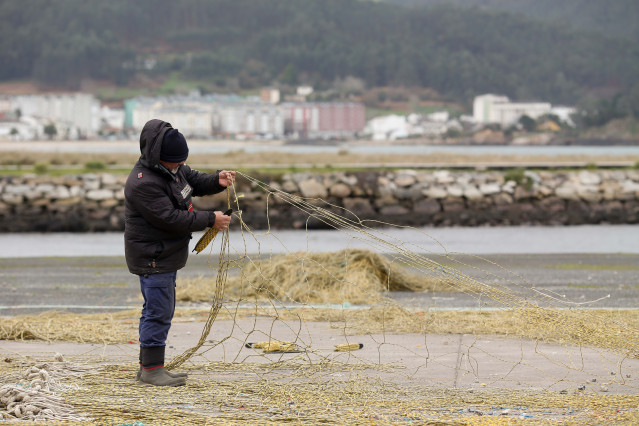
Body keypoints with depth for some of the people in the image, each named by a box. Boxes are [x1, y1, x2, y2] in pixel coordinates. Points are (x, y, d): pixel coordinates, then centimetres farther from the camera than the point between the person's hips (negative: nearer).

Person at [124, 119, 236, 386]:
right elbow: (171, 219, -26)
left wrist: (217, 181, 1)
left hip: (166, 255, 11)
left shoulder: (171, 168, 6)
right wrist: (210, 220, -21)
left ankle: (148, 366, 24)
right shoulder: (143, 183, -25)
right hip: (152, 258, -11)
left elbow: (194, 180, 22)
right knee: (158, 311, -8)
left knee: (161, 310, 16)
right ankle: (151, 368, -1)